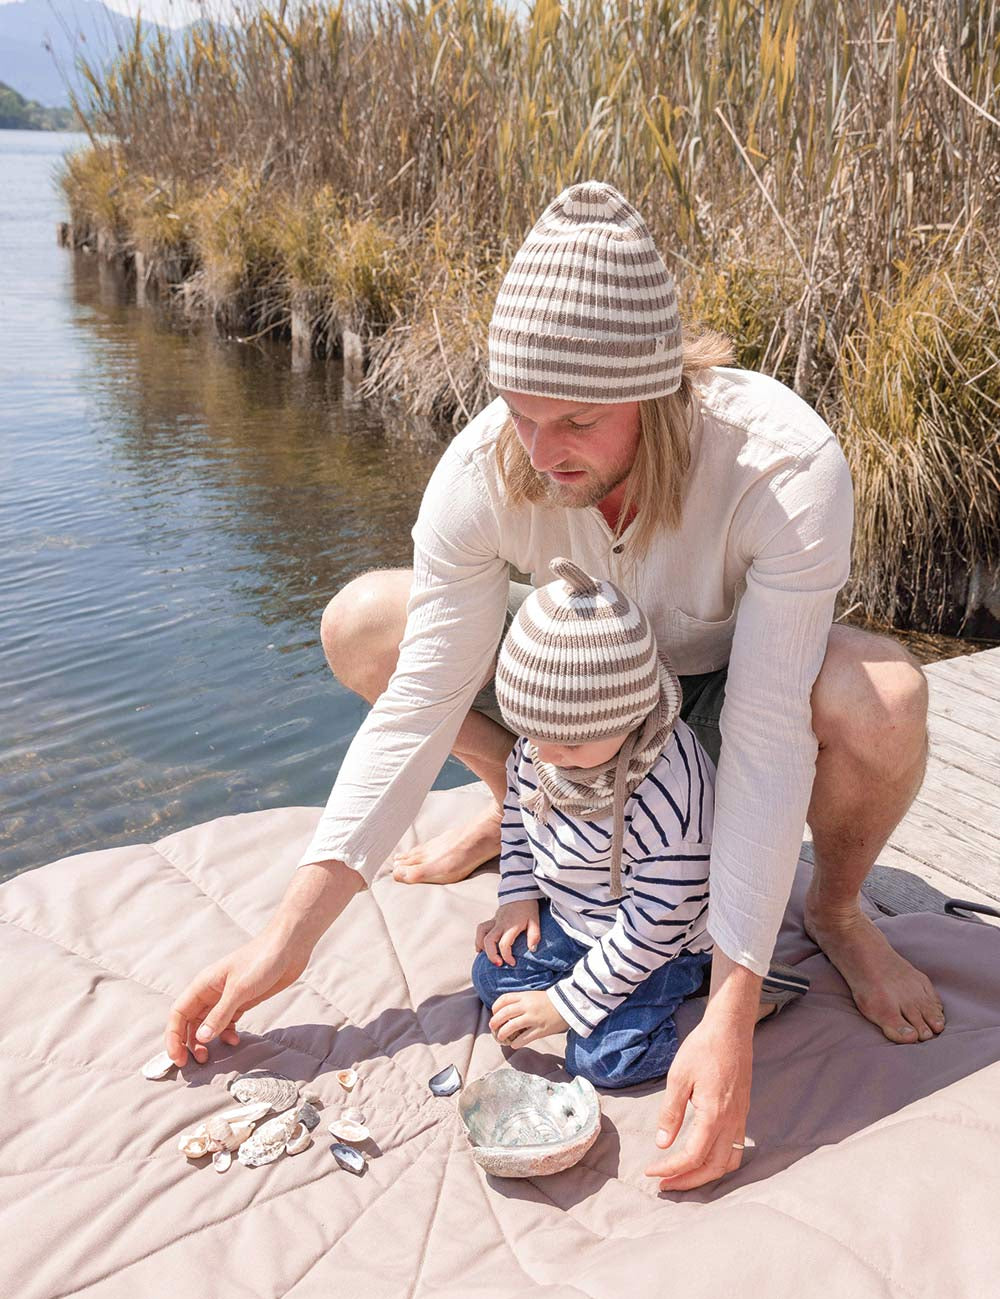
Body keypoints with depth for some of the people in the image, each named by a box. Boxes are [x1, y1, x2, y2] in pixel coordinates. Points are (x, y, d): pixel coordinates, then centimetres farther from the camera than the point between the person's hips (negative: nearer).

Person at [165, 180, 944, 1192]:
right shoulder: (483, 470, -29)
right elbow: (420, 707, -25)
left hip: (733, 682, -2)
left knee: (879, 699, -38)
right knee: (360, 624, -16)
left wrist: (730, 1015, -41)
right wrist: (287, 937, -27)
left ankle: (834, 909, -2)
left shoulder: (786, 466, -37)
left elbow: (766, 742, -38)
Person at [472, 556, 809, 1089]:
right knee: (493, 975, 5)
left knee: (604, 1056, -17)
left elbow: (654, 928, -29)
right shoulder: (544, 740, -17)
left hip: (663, 942, -7)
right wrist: (518, 893, 3)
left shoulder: (668, 803, -38)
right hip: (567, 914, 7)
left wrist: (567, 1004, -22)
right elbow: (518, 799, 7)